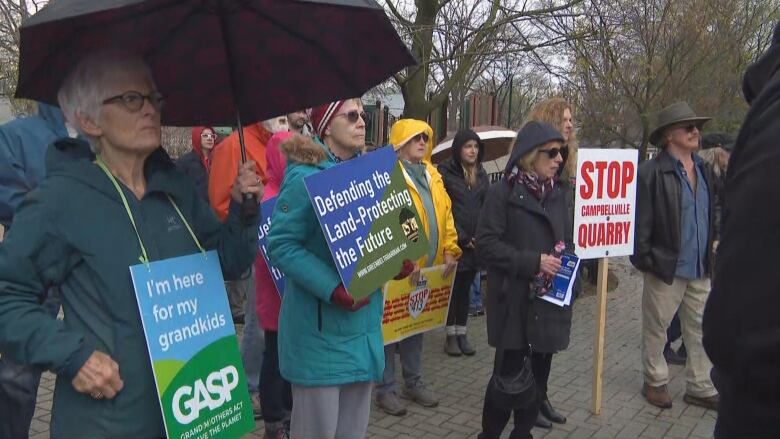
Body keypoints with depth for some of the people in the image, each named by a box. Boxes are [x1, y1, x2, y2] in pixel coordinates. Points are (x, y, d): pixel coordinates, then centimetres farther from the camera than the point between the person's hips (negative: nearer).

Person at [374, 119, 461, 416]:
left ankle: (413, 383, 31)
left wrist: (449, 250, 6)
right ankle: (386, 389, 15)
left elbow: (445, 214, 15)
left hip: (428, 268, 8)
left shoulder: (432, 175, 14)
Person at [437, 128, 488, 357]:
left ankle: (462, 333, 18)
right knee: (452, 288, 3)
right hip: (453, 242, -5)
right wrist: (461, 238, -10)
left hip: (476, 242, 5)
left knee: (466, 288, 10)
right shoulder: (445, 172, -5)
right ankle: (451, 335, 12)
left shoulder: (481, 175, 13)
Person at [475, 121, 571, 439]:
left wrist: (564, 264, -3)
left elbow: (566, 239, 18)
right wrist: (532, 261, -19)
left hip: (550, 299, 6)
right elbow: (486, 243, -13)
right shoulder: (502, 192, -7)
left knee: (538, 373, 12)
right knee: (509, 374, -1)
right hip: (514, 301, -6)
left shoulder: (558, 193, 12)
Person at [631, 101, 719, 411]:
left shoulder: (704, 171, 12)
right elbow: (641, 221, -13)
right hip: (667, 267, -7)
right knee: (656, 329, 8)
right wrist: (645, 260, -14)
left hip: (700, 269, 7)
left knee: (700, 329, 14)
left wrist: (710, 252, 14)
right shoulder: (653, 172, -12)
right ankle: (655, 382, 26)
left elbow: (711, 214, 18)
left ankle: (700, 388, 27)